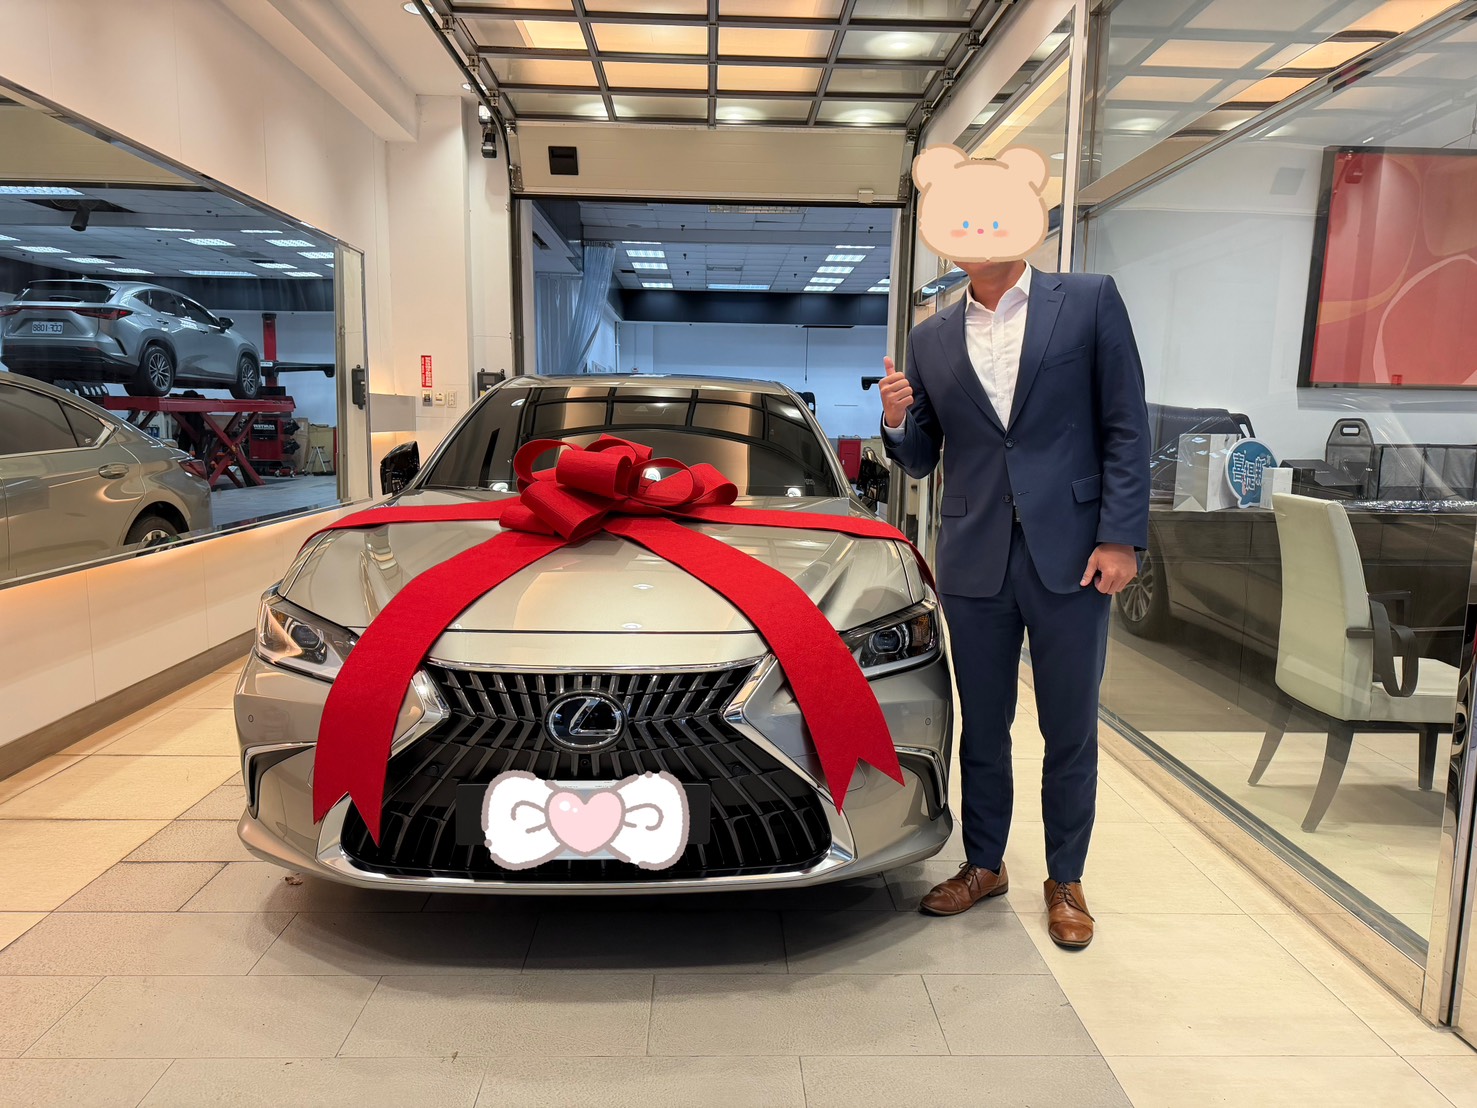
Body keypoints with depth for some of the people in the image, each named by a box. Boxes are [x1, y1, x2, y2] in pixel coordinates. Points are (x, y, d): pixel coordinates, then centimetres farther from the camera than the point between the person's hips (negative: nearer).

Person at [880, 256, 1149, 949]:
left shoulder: (1090, 301, 1)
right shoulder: (930, 340, 9)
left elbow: (1126, 428, -2)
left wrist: (1120, 537, -10)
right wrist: (897, 421, -9)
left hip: (1069, 554, -2)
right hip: (975, 561, 3)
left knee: (1070, 732, 9)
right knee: (983, 728, 14)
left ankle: (1065, 881, 28)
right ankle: (983, 866, 32)